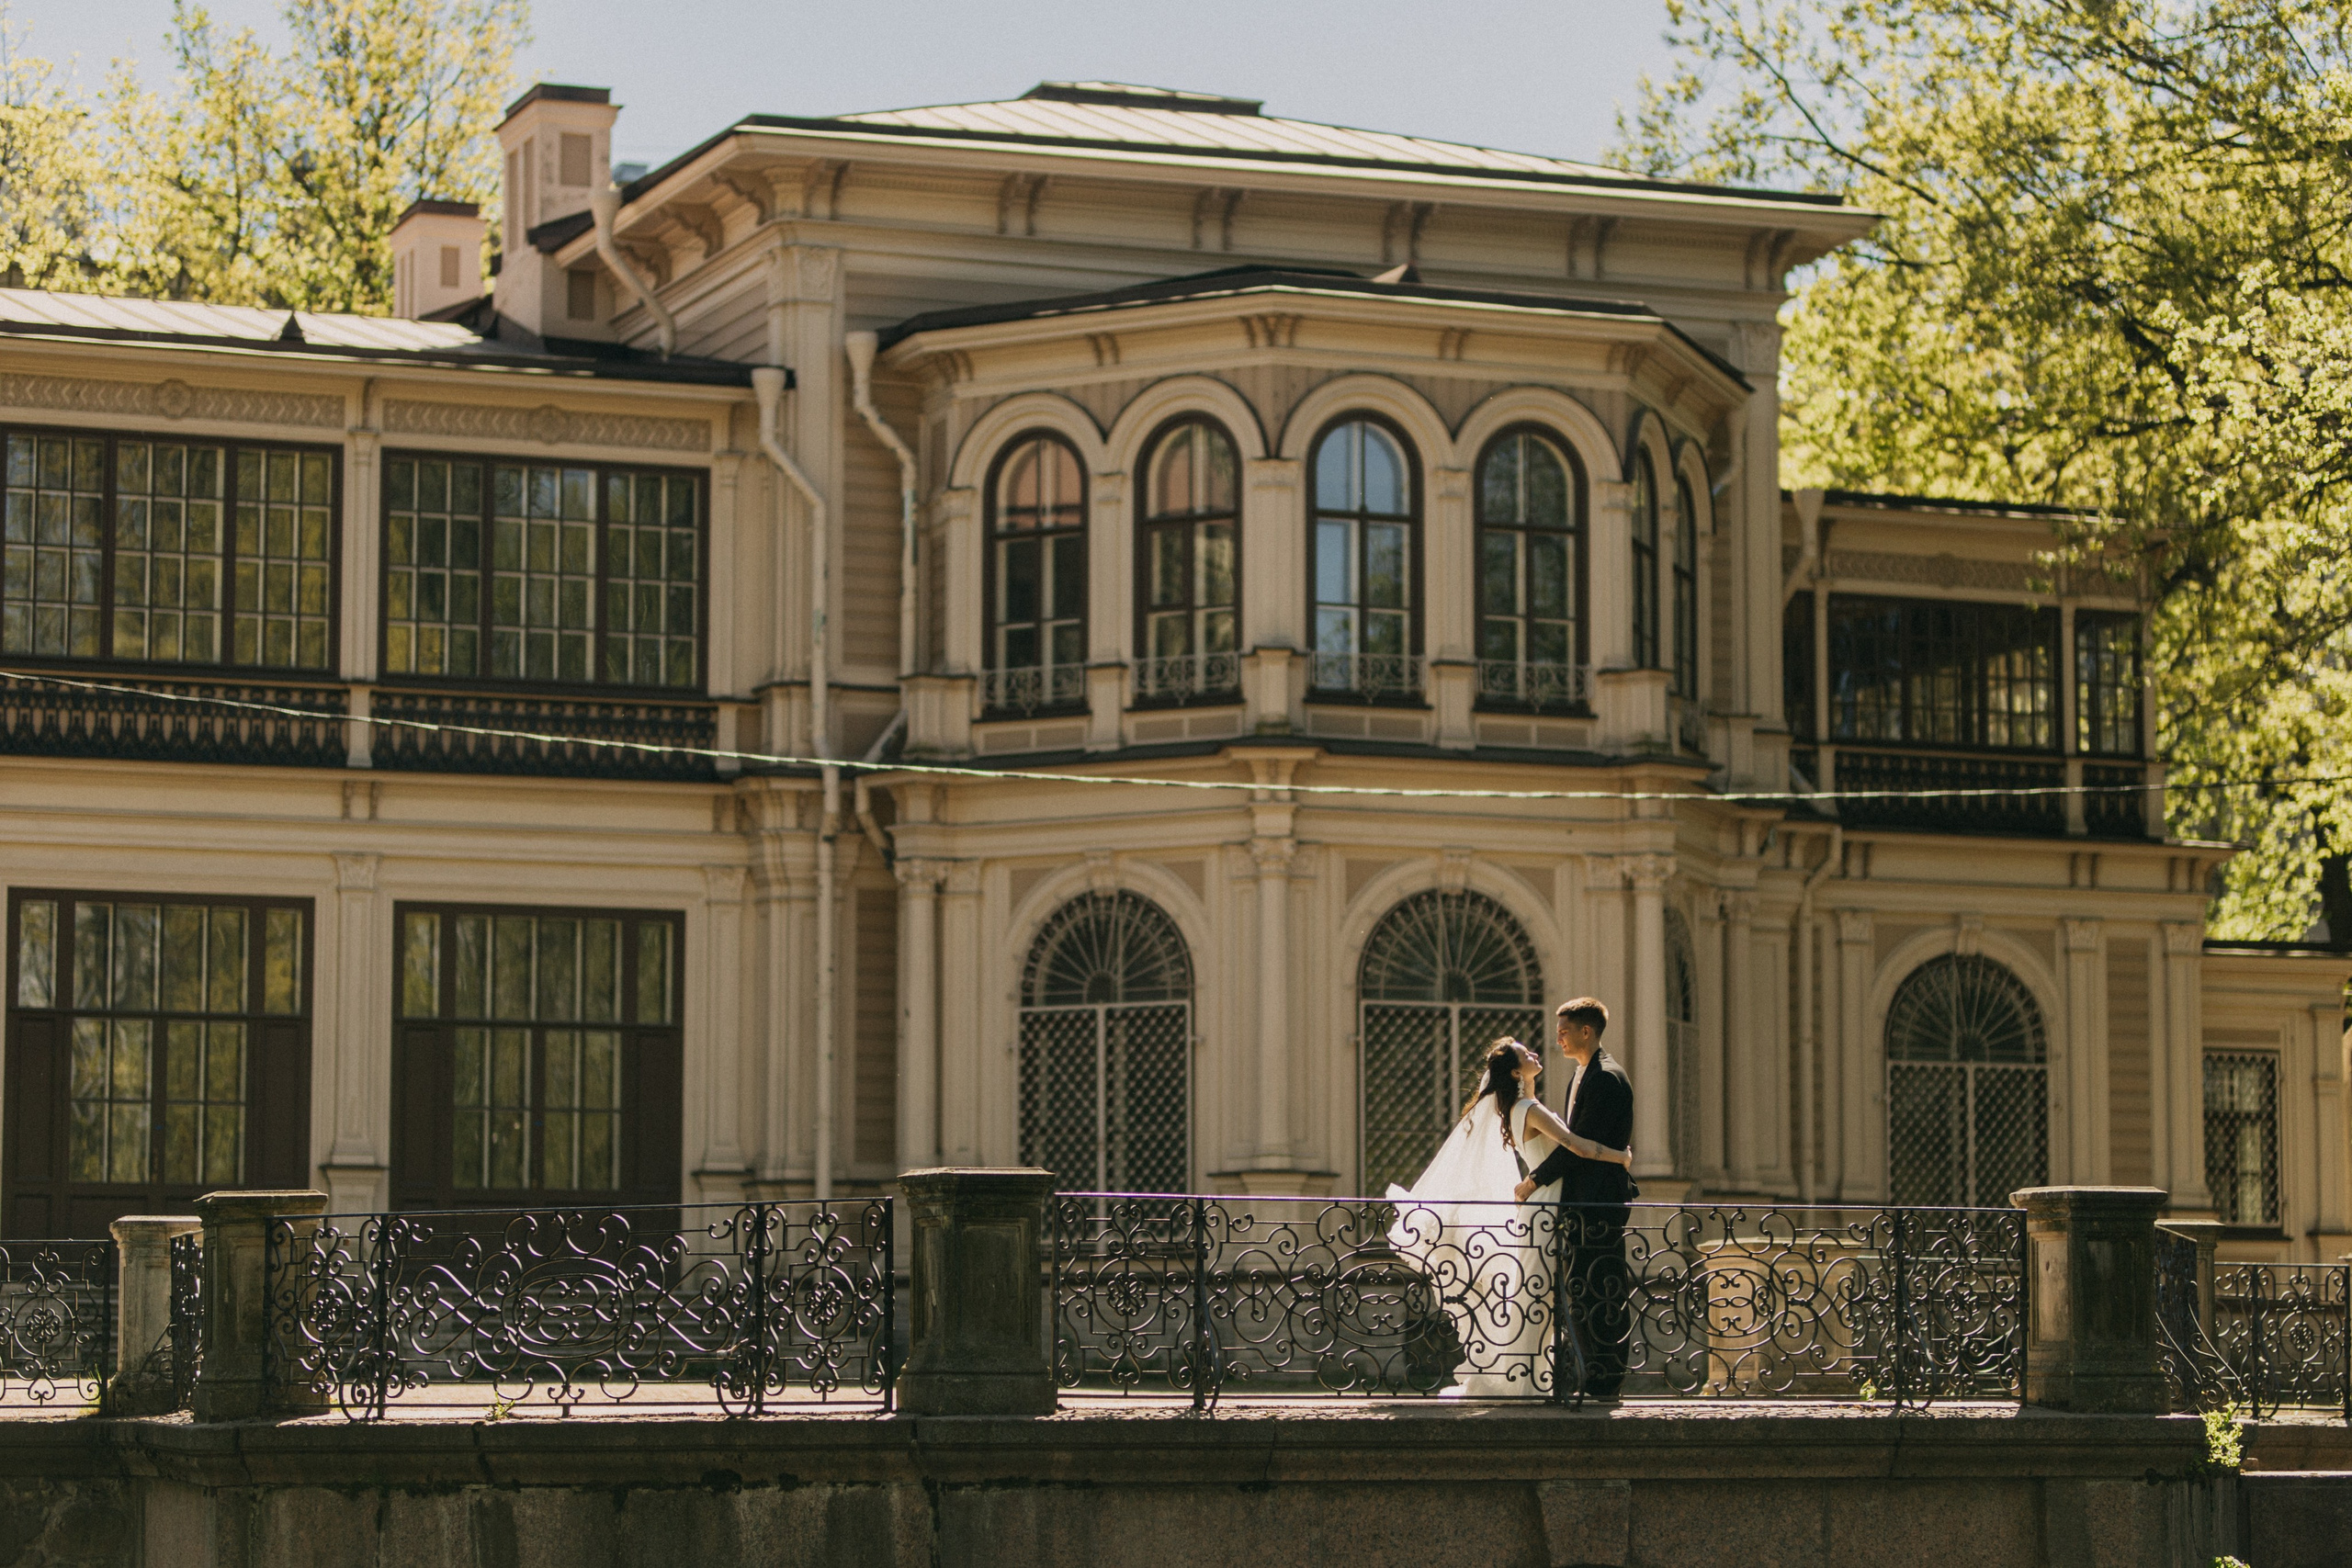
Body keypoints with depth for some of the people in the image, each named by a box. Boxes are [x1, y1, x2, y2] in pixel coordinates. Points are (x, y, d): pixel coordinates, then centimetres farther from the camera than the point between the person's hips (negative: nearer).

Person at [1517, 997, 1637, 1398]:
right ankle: (1599, 1377, 15)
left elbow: (1581, 1143, -18)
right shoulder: (1586, 1075, 18)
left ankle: (1605, 1381, -4)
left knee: (1599, 1292, -7)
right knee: (1584, 1291, 11)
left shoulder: (1606, 1078, -15)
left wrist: (1535, 1181, -13)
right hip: (1584, 1199, 10)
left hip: (1601, 1199, -10)